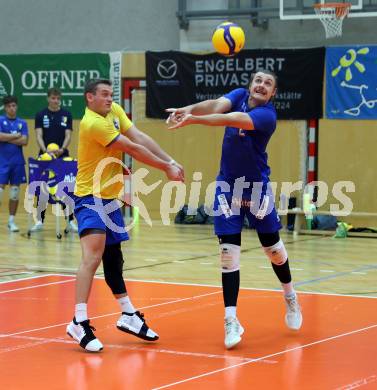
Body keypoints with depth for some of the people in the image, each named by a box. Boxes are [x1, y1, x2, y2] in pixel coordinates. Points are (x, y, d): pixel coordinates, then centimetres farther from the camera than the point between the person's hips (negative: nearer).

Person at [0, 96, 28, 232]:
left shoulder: (22, 123, 7)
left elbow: (24, 141, -5)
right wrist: (16, 136, -9)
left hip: (17, 161, 3)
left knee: (15, 191, 6)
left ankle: (11, 221, 15)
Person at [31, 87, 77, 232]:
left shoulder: (66, 115, 2)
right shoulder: (40, 115, -1)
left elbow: (68, 135, -3)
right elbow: (39, 136, -8)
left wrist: (62, 149, -23)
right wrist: (45, 150, -25)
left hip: (63, 156, 0)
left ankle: (70, 221, 5)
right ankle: (40, 221, 9)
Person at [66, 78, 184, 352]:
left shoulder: (115, 111, 5)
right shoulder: (93, 124, -21)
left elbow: (140, 138, -1)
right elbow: (134, 149, -18)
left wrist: (171, 161, -12)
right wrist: (166, 168, -10)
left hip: (109, 198, 9)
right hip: (90, 198, -9)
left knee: (114, 259, 17)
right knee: (93, 255, -23)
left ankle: (129, 316, 26)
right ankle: (79, 323, -25)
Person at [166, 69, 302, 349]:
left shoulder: (267, 115, -19)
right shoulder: (239, 96, -3)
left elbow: (232, 120, -35)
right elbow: (217, 105, -23)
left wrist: (193, 119, -48)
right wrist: (187, 109, -43)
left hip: (257, 187, -3)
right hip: (227, 186, 3)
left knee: (273, 248, 10)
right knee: (229, 252, -6)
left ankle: (290, 297, 38)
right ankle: (231, 320, -4)